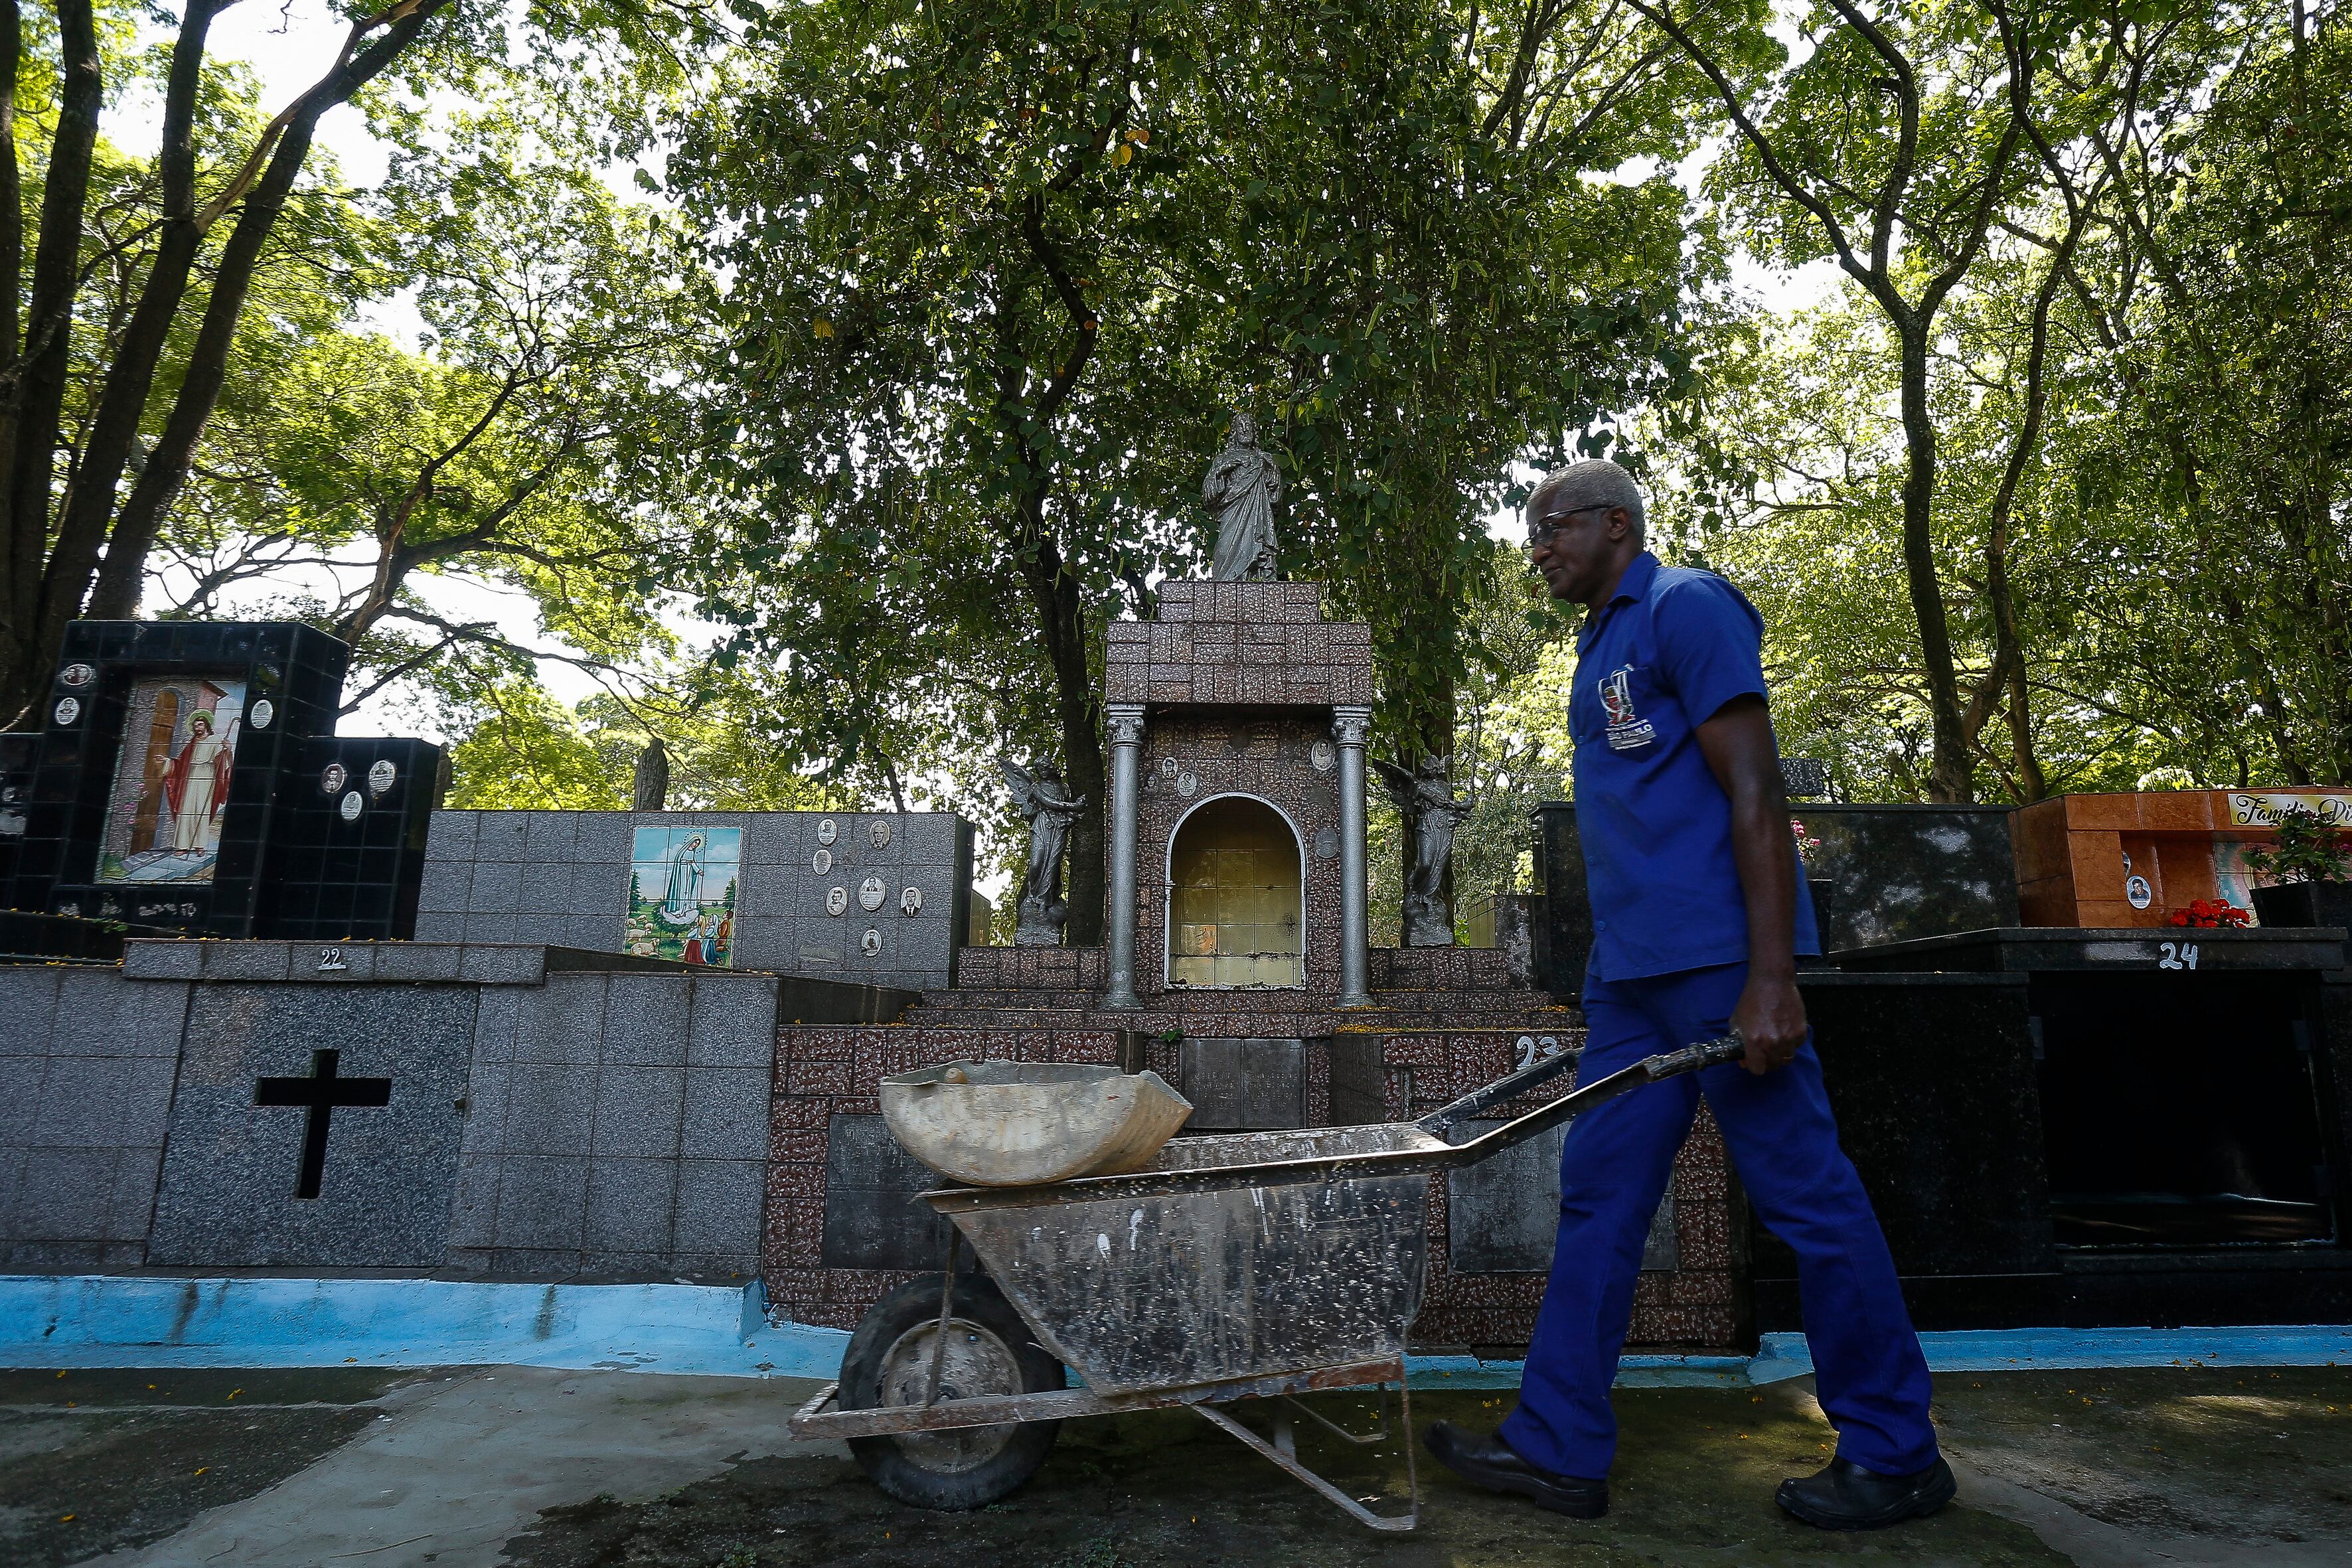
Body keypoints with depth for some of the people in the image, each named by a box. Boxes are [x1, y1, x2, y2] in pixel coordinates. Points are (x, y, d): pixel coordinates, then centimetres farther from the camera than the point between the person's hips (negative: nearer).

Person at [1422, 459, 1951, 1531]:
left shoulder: (1686, 607, -6)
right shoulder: (1600, 647, 21)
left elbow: (1755, 795, -14)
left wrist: (1771, 979, -20)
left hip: (1715, 961, -9)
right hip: (1631, 978, 9)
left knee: (1805, 1195, 1)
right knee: (1597, 1200, 8)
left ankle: (1894, 1455, 18)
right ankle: (1558, 1447, 15)